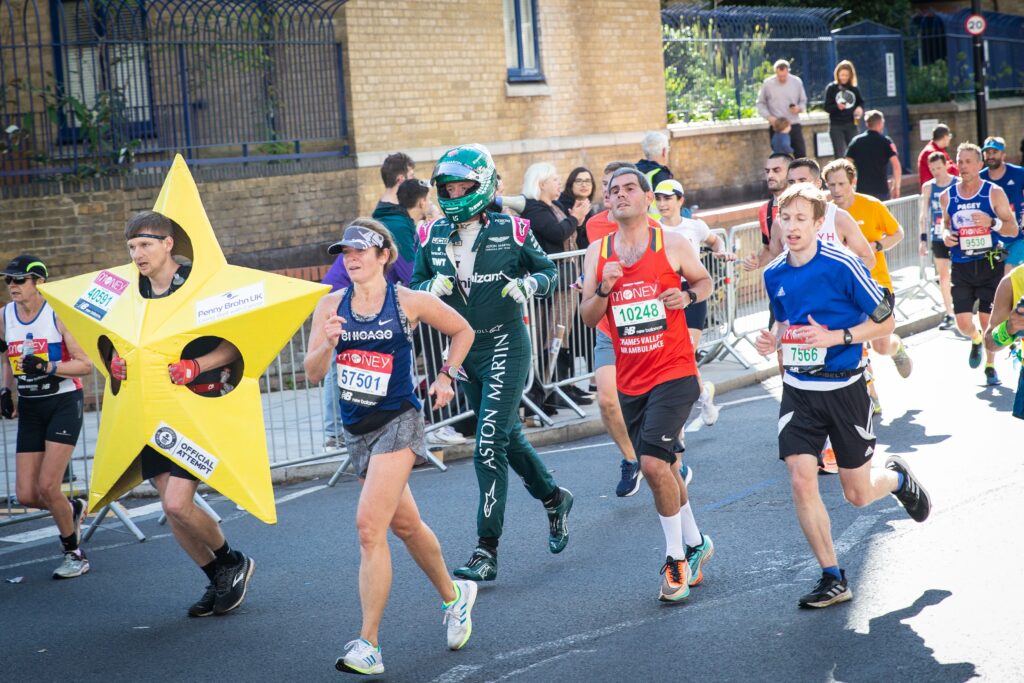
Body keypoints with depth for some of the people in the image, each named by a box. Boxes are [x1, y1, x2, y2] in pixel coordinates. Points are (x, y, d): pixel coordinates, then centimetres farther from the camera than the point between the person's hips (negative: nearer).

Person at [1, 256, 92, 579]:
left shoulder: (57, 313, -12)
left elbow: (86, 365, -11)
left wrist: (48, 367, -24)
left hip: (63, 404, -6)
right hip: (29, 409, 6)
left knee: (47, 487, -14)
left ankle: (73, 553, 7)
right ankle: (73, 509, 32)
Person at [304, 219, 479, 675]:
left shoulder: (410, 303, -6)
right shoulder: (331, 306, 2)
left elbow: (463, 331, 10)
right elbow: (312, 373, -3)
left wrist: (446, 376, 2)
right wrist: (328, 343, -21)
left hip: (398, 423, -6)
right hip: (356, 428, 6)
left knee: (369, 525, -18)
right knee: (405, 524, 19)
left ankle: (368, 646, -16)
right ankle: (453, 595, 43)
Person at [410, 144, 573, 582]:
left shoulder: (510, 231, -9)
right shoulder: (432, 237, 1)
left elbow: (548, 271, 2)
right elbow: (415, 287, 9)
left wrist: (527, 285, -20)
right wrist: (432, 288, -14)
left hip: (505, 346, -6)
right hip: (463, 349, 6)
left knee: (489, 448, -12)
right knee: (508, 436, 19)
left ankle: (486, 551, -8)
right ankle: (554, 499, 45)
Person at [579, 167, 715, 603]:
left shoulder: (672, 244, -3)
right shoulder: (597, 253, 5)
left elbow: (705, 281, 12)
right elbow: (588, 318, 5)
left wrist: (688, 296, -9)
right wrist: (604, 289, -14)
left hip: (674, 373, -5)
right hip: (630, 380, 5)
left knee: (654, 461, -18)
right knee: (663, 467, 14)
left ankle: (676, 557, -2)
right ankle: (694, 543, 34)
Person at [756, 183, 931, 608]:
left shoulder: (842, 266, -14)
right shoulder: (774, 275, 3)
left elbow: (886, 322, -8)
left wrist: (838, 337, -21)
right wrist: (772, 340, -1)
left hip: (843, 388, -4)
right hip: (798, 390, 4)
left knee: (858, 494, 6)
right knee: (801, 481, -11)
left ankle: (898, 478, 44)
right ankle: (833, 579, 3)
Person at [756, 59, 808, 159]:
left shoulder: (797, 82, 2)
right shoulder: (767, 84, -2)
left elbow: (803, 100, 13)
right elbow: (761, 103, 6)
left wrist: (799, 108, -10)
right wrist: (769, 116, -10)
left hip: (794, 125, 1)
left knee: (801, 155, -1)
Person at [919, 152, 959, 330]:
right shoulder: (928, 187, 3)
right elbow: (924, 215, 8)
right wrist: (923, 239, 3)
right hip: (938, 238, 3)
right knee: (943, 276, 4)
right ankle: (949, 315, 10)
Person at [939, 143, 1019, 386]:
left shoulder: (994, 193, -4)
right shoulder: (948, 196, 4)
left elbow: (1013, 229, -4)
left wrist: (992, 222, -23)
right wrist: (945, 234, -2)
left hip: (989, 265, -2)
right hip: (961, 268, 2)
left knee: (988, 320, 2)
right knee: (963, 324, -5)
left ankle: (990, 366, 23)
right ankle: (976, 340, 32)